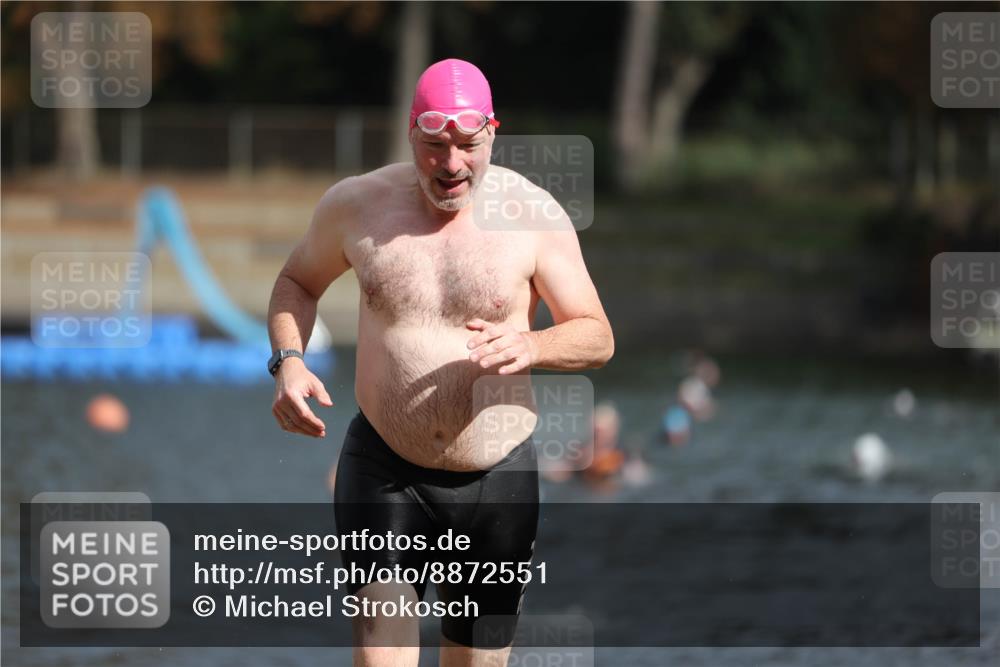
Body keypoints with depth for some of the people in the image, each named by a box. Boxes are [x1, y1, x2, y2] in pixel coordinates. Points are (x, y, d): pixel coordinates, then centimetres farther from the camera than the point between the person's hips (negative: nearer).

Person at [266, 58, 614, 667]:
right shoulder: (357, 204, 0)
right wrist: (287, 361, -2)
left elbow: (598, 338, -2)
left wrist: (531, 346, -24)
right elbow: (298, 282, 18)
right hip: (383, 473, 0)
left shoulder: (532, 215, -4)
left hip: (498, 480, 0)